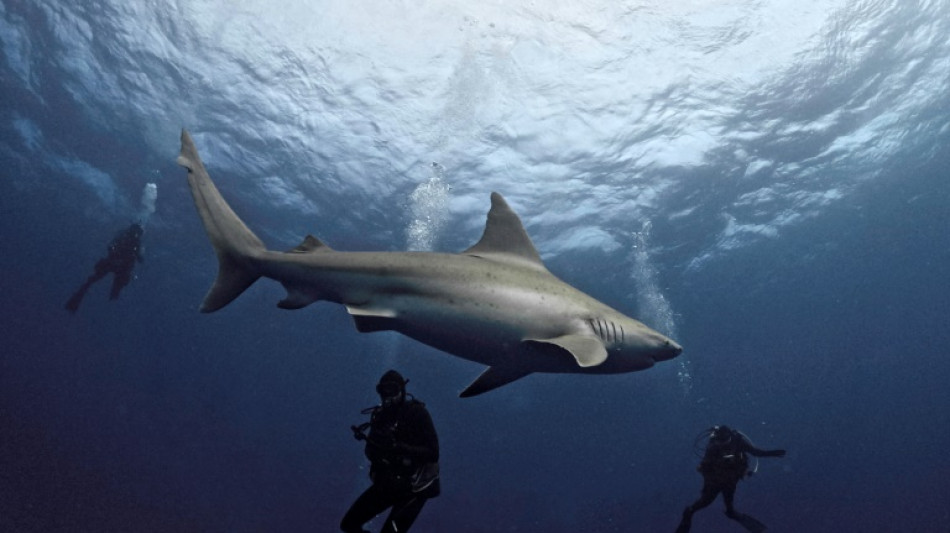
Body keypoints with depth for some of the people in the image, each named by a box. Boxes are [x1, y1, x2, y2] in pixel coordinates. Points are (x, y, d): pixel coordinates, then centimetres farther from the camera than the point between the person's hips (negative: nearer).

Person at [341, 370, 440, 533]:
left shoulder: (417, 412, -15)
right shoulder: (380, 415, 2)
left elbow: (432, 453, -20)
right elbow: (372, 454, 5)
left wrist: (399, 446, -30)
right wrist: (367, 439, -17)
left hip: (413, 487, -6)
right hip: (386, 484, 6)